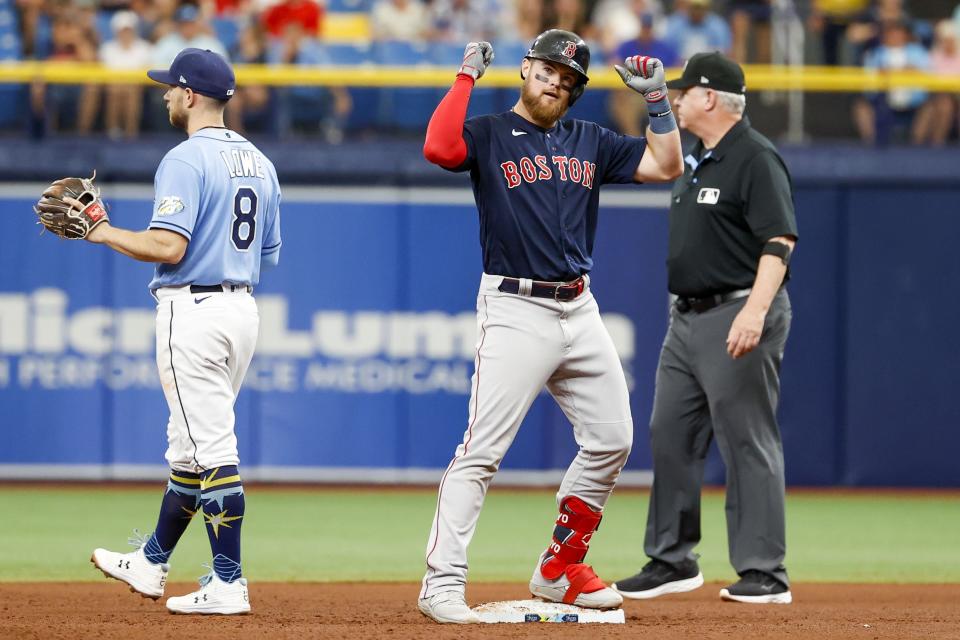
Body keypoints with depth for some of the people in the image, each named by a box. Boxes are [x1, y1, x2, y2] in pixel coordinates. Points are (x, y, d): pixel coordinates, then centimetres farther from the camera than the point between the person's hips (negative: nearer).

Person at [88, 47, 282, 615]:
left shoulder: (187, 160, -14)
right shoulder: (259, 162, 13)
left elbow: (169, 248, -22)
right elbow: (269, 254, 16)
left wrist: (103, 232, -10)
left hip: (193, 309, -9)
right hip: (244, 308, 9)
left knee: (211, 449, -9)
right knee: (191, 444, 18)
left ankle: (229, 584, -10)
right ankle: (151, 565, 31)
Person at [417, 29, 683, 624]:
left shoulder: (590, 141, 16)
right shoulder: (488, 134, 0)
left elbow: (666, 166, 13)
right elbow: (439, 148, -21)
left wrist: (657, 97, 5)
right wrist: (467, 76, -14)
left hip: (580, 310, 6)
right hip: (515, 312, -6)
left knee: (612, 440, 8)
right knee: (481, 451, -12)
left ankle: (560, 569, 22)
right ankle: (443, 584, -13)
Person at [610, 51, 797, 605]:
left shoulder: (757, 159, -13)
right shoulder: (697, 160, 16)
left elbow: (779, 241, -21)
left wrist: (755, 311, -31)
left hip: (738, 315, -10)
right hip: (687, 318, 10)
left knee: (748, 444, -8)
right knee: (670, 437, 10)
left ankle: (764, 574, -6)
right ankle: (672, 561, 19)